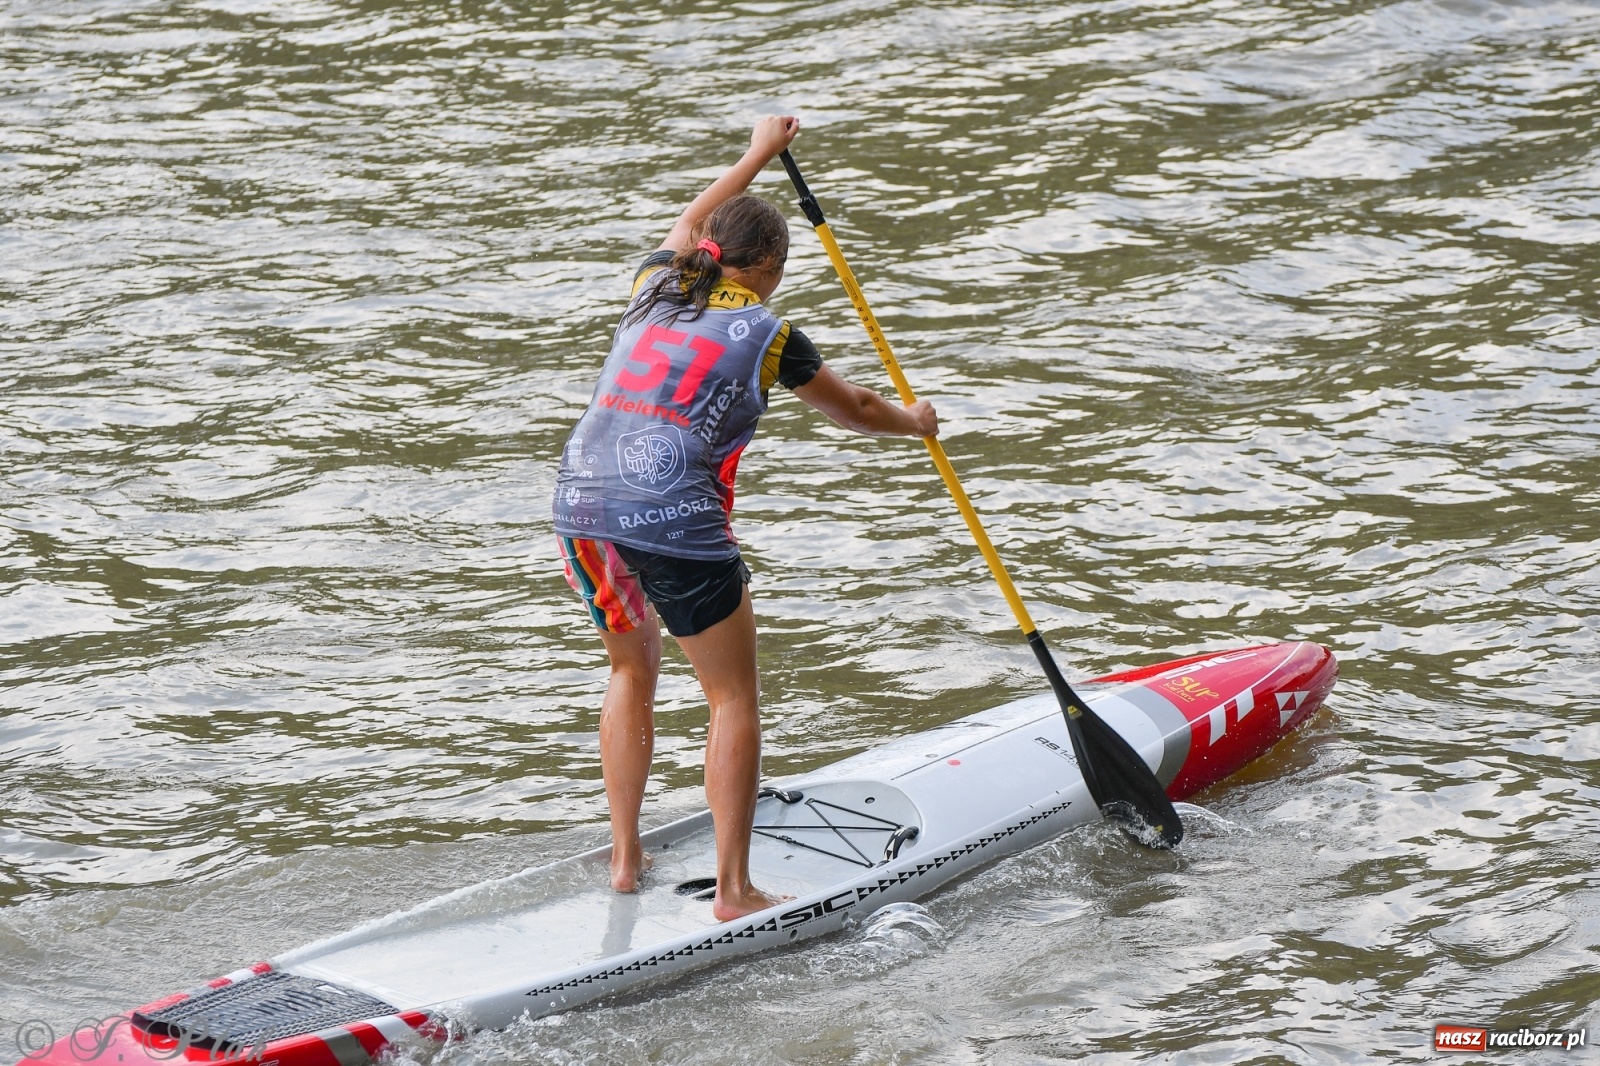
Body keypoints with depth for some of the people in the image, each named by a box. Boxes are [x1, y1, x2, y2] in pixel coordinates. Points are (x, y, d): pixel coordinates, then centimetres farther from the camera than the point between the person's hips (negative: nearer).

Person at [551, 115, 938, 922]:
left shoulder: (654, 286, 16)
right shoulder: (766, 334, 2)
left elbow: (691, 221, 40)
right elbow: (853, 410, 18)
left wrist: (757, 156, 53)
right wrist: (914, 422, 39)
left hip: (582, 504, 6)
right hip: (673, 521, -6)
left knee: (632, 671, 25)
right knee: (733, 698, 5)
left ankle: (624, 857, 26)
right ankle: (733, 890, 2)